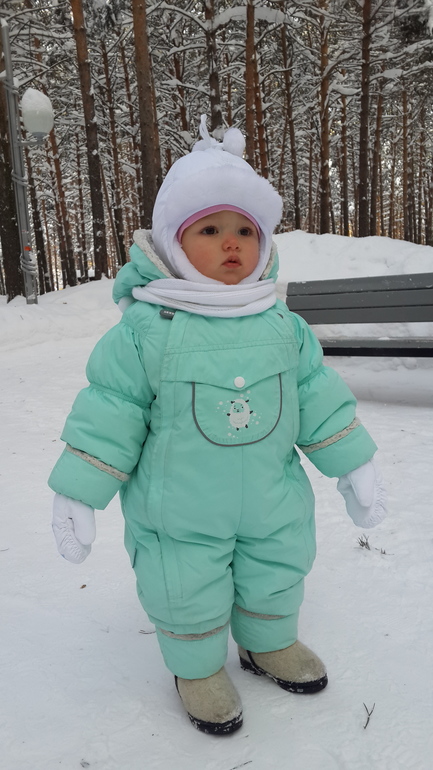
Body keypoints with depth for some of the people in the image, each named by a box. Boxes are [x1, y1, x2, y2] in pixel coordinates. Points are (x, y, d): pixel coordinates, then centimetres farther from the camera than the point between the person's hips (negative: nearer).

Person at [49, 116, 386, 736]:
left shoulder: (281, 325, -3)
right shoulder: (145, 327, -15)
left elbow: (318, 395, 4)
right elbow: (109, 411, -11)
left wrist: (353, 464, 5)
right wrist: (78, 494, -9)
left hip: (271, 505, 4)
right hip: (179, 516, -3)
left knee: (276, 579, 22)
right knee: (188, 596, 14)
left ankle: (268, 643, 52)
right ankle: (197, 667, 44)